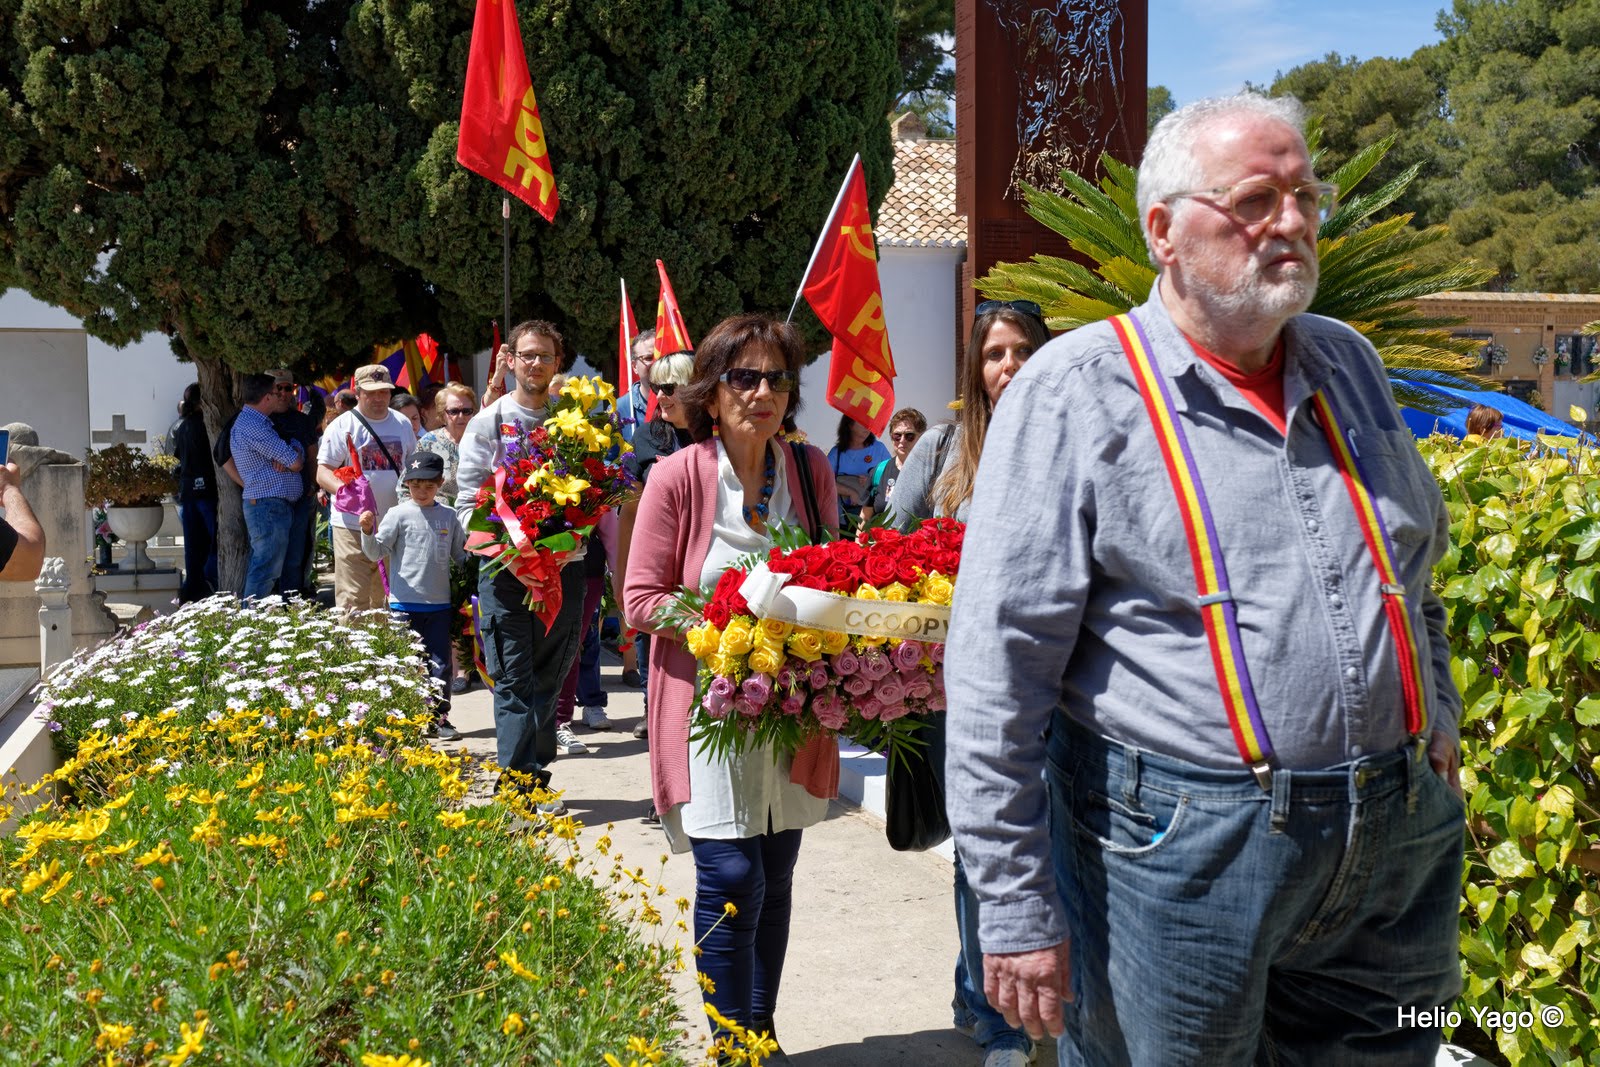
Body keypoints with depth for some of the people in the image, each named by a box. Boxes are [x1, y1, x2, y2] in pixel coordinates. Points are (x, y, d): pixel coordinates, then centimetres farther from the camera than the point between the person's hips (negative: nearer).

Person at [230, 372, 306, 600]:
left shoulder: (257, 422, 19)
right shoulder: (252, 426, -15)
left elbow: (297, 447, 14)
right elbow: (295, 463, -16)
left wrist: (287, 457, -9)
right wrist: (293, 456, 7)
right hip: (269, 506, -11)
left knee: (259, 567, 14)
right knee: (266, 571, -10)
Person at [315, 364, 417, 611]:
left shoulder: (403, 424, 14)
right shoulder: (342, 425, -1)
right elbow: (323, 471, -5)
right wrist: (344, 489, -25)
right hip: (353, 524, -5)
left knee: (388, 601, 11)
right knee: (353, 602, -8)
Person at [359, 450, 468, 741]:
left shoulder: (448, 516, 9)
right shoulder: (399, 514, -2)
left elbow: (461, 553, 21)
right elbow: (377, 552, -4)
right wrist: (368, 531, -20)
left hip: (440, 603, 3)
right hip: (406, 601, -3)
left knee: (440, 663, 6)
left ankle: (439, 717, 15)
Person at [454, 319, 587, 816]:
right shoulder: (489, 421, 4)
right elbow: (468, 501, 0)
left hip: (564, 565, 3)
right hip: (505, 568, -3)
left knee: (550, 676, 9)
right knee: (514, 681, -5)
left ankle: (534, 775, 19)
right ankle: (522, 782, -6)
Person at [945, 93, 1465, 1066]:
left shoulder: (1349, 366, 10)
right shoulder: (1077, 391, -10)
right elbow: (998, 669, -13)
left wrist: (1435, 717, 15)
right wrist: (1017, 906, -14)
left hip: (1400, 846, 6)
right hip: (1180, 847, -5)